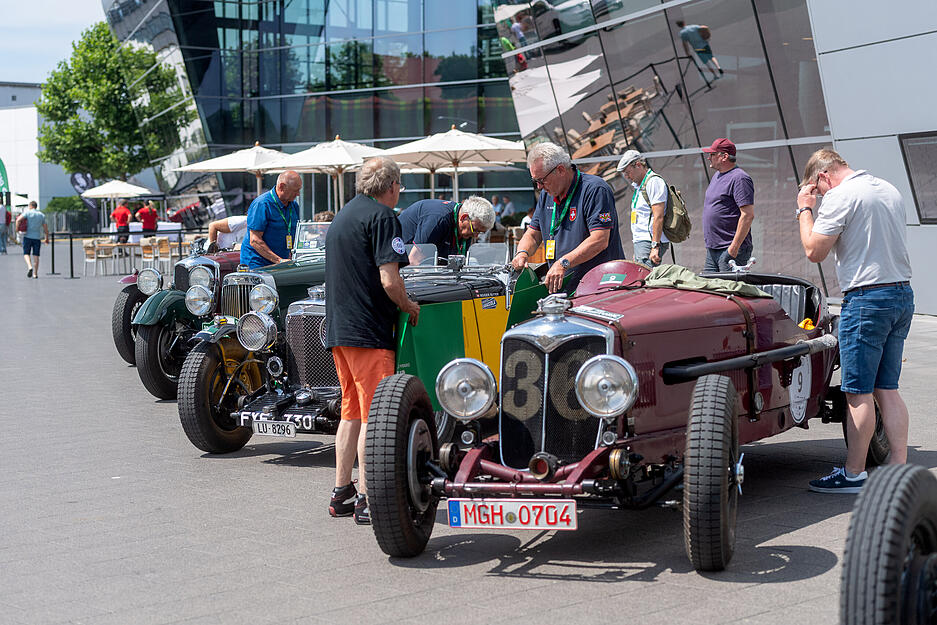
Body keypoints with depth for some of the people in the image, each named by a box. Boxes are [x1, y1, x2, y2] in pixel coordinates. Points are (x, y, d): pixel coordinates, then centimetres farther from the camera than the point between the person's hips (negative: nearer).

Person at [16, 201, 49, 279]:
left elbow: (18, 220, -18)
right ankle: (35, 273, 3)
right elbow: (45, 228, 7)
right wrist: (47, 238, 17)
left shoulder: (27, 212, -2)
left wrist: (17, 228, -3)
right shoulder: (41, 215, 8)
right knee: (36, 255, 5)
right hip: (37, 237, 2)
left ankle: (30, 267, -20)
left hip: (27, 236, -2)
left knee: (26, 253, 6)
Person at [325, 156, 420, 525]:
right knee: (373, 415, -5)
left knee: (351, 412, 15)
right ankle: (366, 500, -4)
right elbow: (389, 280, -19)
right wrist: (409, 307, -2)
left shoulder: (343, 215, 19)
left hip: (338, 329, 9)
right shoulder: (382, 216, -10)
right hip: (368, 331, -9)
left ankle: (342, 494, 17)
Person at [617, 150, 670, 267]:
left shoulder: (654, 182, -10)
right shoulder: (639, 185, 21)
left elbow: (658, 217, -18)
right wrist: (636, 252, 22)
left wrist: (655, 246, -22)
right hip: (640, 242, 10)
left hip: (650, 242, -10)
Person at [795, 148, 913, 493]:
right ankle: (900, 469, 12)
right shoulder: (890, 190, 15)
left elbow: (814, 251, -11)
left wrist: (805, 209, 2)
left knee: (859, 393, -2)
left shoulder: (840, 196, -11)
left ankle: (853, 474, 4)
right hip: (903, 295, 8)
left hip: (866, 299, -8)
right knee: (887, 389, 12)